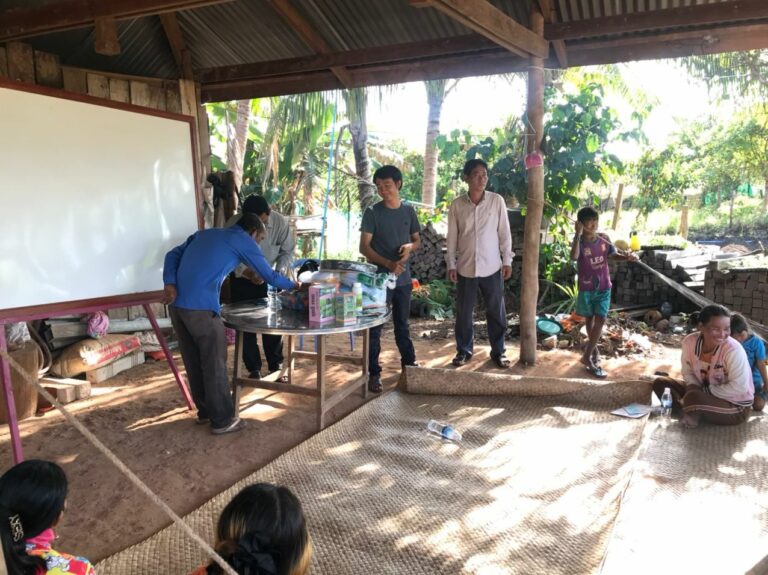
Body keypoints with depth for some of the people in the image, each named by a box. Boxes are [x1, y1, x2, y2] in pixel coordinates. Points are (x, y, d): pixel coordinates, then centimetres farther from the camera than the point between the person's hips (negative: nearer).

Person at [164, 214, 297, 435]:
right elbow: (270, 276, 12)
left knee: (193, 362, 18)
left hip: (176, 304, 7)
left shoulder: (205, 233, 25)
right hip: (201, 307, -7)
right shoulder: (245, 242, 6)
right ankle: (222, 420, 15)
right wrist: (294, 286, 29)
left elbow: (172, 255, 16)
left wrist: (170, 284, 2)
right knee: (214, 364, 5)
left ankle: (205, 411, 32)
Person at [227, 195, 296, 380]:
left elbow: (287, 251, -7)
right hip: (242, 279, -1)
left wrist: (280, 271, -23)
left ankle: (275, 366, 21)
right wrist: (248, 273, -33)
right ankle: (254, 369, 17)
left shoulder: (280, 222, -21)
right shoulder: (233, 224, -25)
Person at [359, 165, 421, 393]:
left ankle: (409, 363, 32)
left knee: (402, 323, 17)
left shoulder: (408, 211, 5)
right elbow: (364, 247, -10)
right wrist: (388, 263, -22)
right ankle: (374, 373, 8)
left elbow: (417, 239, 14)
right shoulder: (373, 212, -7)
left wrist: (410, 247, -10)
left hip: (404, 278, 4)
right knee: (375, 327, 0)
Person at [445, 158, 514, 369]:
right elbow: (452, 237, 3)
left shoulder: (497, 201, -3)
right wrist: (451, 264, 0)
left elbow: (504, 232, 1)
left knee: (496, 312, 8)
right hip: (465, 267, 1)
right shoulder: (457, 205, -1)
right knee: (464, 312, 9)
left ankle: (498, 352, 23)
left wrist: (507, 260, -2)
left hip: (492, 267, 0)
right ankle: (464, 350, 26)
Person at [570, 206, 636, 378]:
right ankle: (593, 348, 30)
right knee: (590, 318, 12)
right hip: (586, 288, -2)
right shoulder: (579, 241, -13)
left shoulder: (604, 238, -2)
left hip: (604, 287, 3)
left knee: (600, 320, -3)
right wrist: (578, 235, -33)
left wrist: (626, 257, -8)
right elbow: (574, 257, -34)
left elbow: (612, 254, 12)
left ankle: (587, 356, 4)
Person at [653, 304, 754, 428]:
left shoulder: (733, 350, -29)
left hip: (736, 406, -6)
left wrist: (706, 391, -20)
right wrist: (695, 389, -19)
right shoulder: (689, 341, -13)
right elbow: (688, 373, 0)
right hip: (704, 392, 6)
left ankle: (693, 415, -2)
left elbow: (739, 388, -27)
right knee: (660, 383, -1)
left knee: (693, 398, -34)